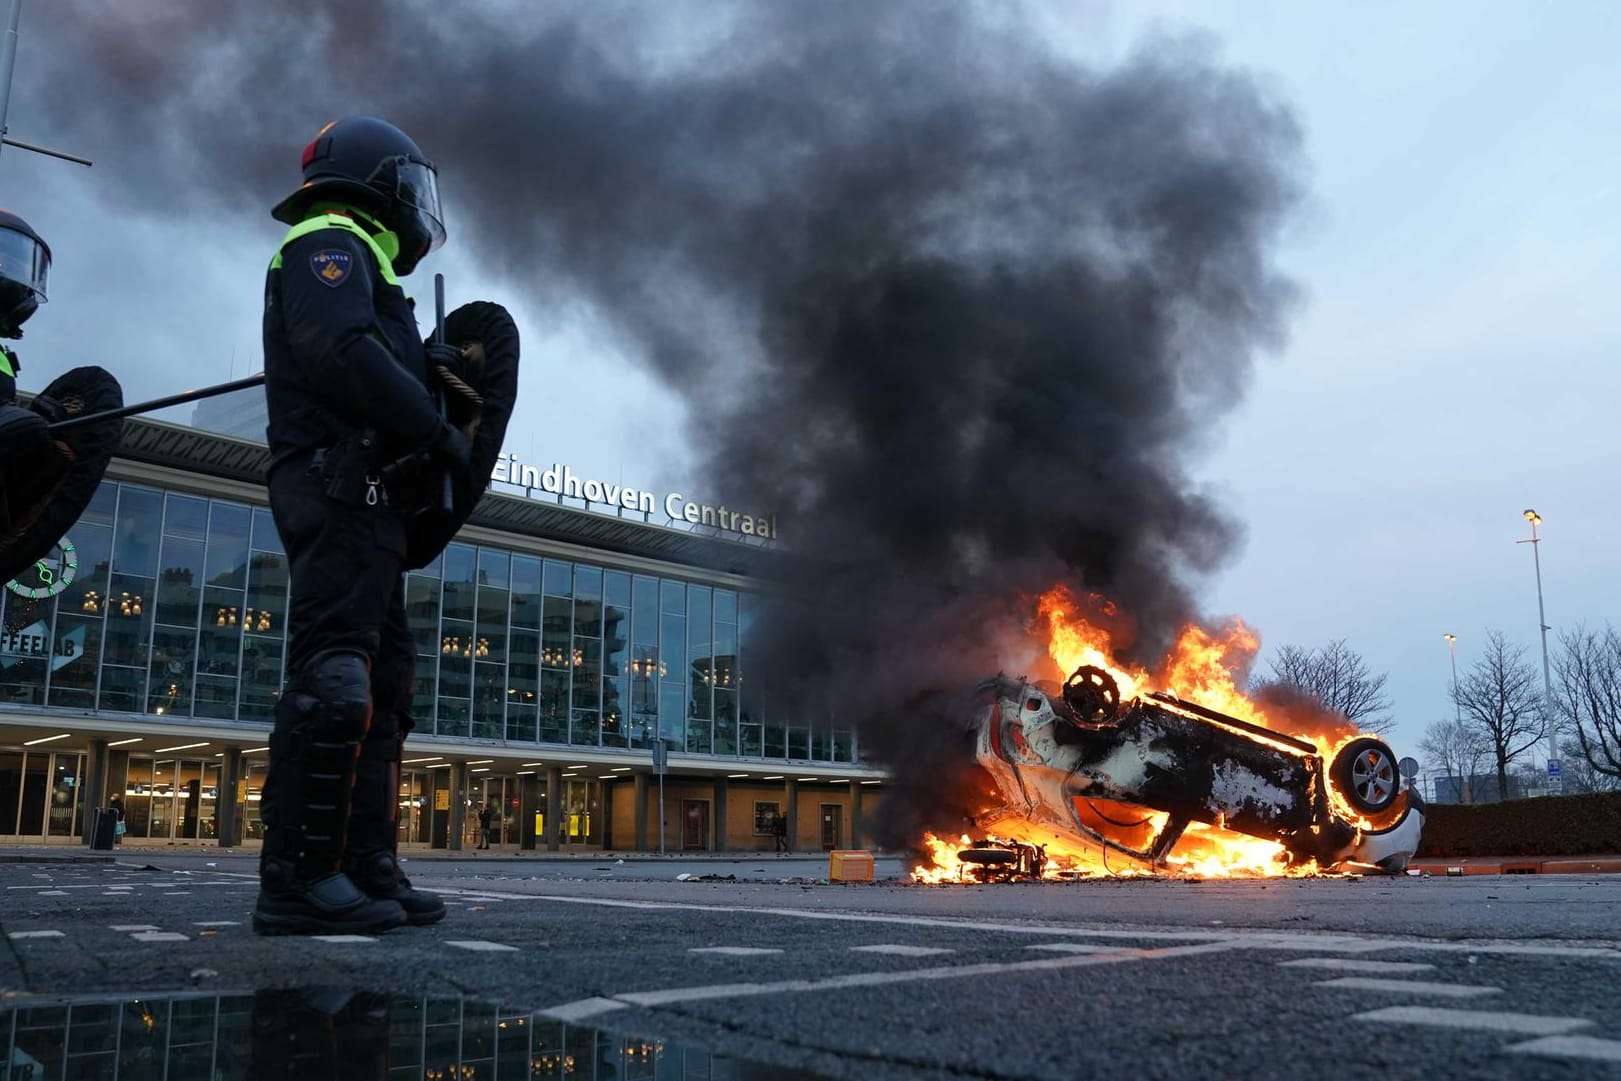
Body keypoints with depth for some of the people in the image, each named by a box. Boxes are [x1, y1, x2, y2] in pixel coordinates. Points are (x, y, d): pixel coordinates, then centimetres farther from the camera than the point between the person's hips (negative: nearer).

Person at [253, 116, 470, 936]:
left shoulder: (357, 265, 31)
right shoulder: (330, 247, 0)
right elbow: (342, 354, -19)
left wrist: (422, 359, 9)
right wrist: (438, 431, -16)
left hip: (362, 505, 11)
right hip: (341, 491, -11)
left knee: (381, 684, 6)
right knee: (334, 678, -16)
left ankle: (366, 869, 7)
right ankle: (299, 878, -17)